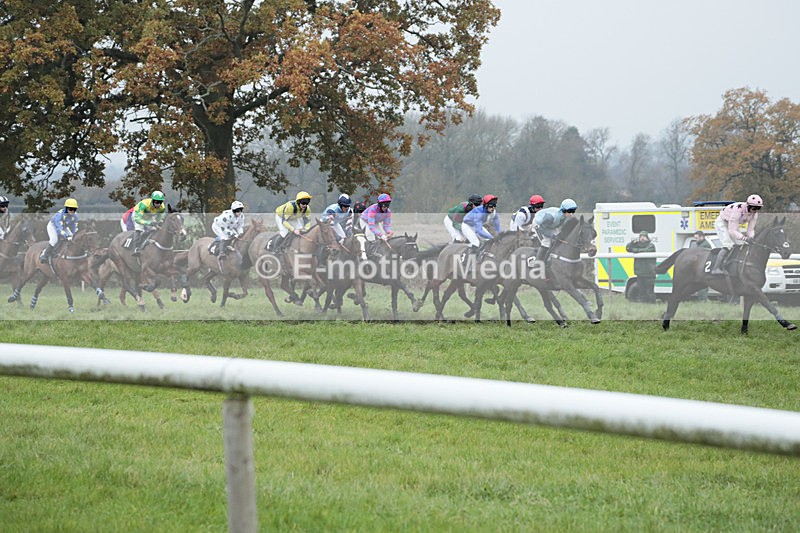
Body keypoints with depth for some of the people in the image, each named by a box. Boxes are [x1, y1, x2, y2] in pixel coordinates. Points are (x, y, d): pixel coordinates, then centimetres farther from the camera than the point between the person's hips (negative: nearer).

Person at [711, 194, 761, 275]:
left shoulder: (754, 214, -14)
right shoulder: (738, 210, -37)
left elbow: (750, 230, -6)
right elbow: (732, 231, -37)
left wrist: (751, 238, -27)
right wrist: (745, 238, -44)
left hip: (732, 224, 8)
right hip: (722, 223, -8)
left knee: (743, 244, 2)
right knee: (728, 245, -24)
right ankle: (716, 269, -29)